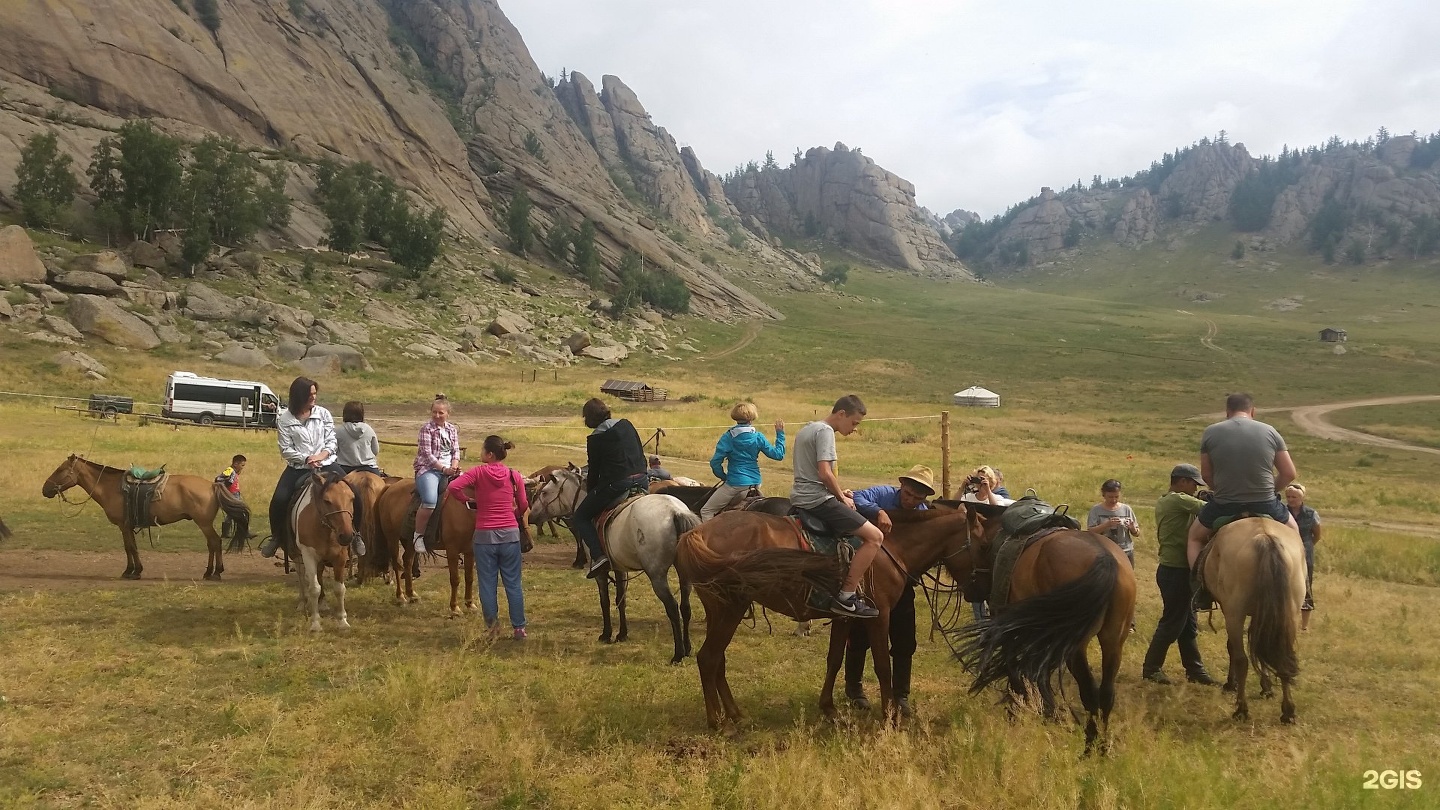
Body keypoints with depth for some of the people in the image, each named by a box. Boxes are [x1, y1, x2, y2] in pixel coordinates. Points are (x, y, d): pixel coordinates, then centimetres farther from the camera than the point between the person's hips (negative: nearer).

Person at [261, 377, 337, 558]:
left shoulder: (323, 414, 5)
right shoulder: (284, 419, 0)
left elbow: (331, 442, 5)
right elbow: (286, 450, -2)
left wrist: (321, 455, -15)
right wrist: (306, 458, -15)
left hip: (324, 465, 0)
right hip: (297, 467, 0)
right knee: (279, 499, -18)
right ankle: (276, 537, 10)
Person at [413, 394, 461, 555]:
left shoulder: (453, 429, 15)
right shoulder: (426, 428, -2)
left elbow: (456, 451, 12)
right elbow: (427, 454, -9)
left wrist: (454, 467, -9)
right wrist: (444, 469, -16)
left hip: (449, 469, 6)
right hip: (428, 469, -5)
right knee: (430, 501, -31)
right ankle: (418, 536, -13)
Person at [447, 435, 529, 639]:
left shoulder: (478, 473, -5)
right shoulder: (514, 476, 2)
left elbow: (453, 487, -17)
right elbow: (523, 506, 4)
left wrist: (468, 498, 0)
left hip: (485, 535, -2)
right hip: (510, 534, 2)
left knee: (487, 583, 9)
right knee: (513, 583, 9)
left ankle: (492, 626, 11)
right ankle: (519, 628, 11)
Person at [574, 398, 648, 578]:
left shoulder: (595, 439, -6)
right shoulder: (627, 425, 11)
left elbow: (594, 470, 1)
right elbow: (641, 454, 16)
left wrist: (590, 491, 17)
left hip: (614, 485, -6)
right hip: (641, 481, 7)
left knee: (580, 517, 7)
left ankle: (598, 555, -11)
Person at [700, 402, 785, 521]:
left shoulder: (728, 437, -8)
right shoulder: (758, 437, -1)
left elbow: (715, 462, -12)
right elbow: (778, 455, 2)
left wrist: (724, 476, 6)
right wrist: (780, 434, 11)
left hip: (734, 483, -5)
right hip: (755, 483, 5)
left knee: (706, 511, 4)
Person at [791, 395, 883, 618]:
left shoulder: (806, 430, 19)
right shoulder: (825, 431, -11)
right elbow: (825, 473, -22)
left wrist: (839, 493, 15)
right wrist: (842, 498, -7)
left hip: (800, 498, 11)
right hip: (818, 500, -11)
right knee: (875, 536, -14)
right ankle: (846, 597, -16)